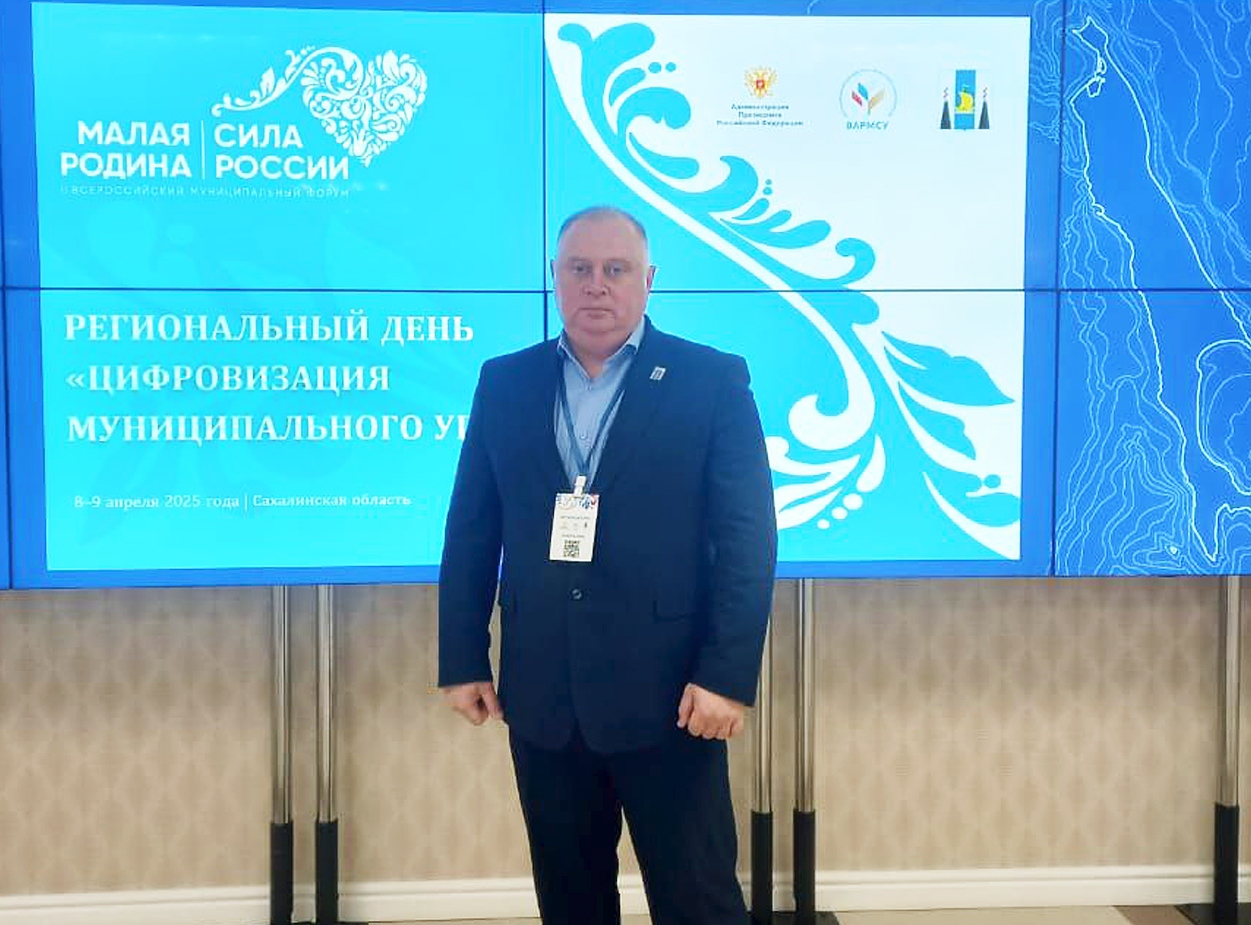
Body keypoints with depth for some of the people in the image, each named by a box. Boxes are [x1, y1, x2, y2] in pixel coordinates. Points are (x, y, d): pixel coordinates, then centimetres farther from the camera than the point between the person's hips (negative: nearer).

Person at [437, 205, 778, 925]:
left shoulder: (713, 380, -3)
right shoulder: (505, 382, 7)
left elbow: (748, 539, -7)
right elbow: (471, 534, 9)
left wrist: (728, 677, -13)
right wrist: (462, 662, 6)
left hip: (668, 697, -3)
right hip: (540, 699, 4)